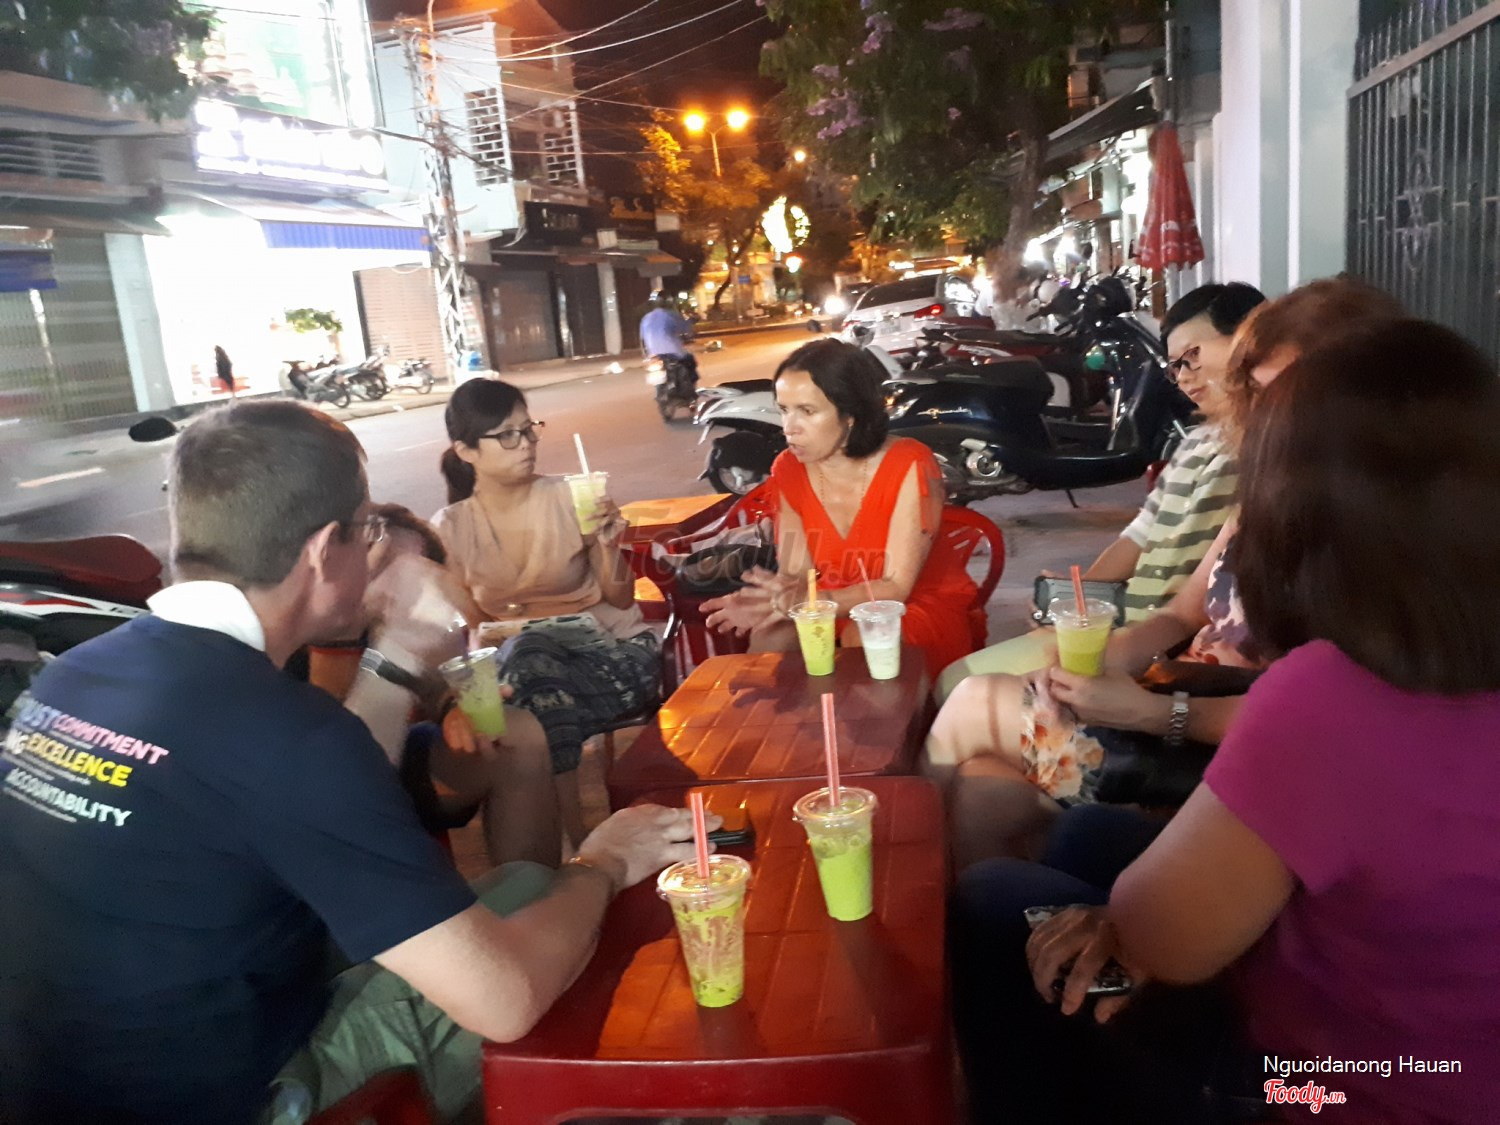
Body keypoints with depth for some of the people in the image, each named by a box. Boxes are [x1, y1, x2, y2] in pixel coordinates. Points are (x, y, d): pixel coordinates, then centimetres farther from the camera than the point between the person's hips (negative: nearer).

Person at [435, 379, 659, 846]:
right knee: (528, 652, -35)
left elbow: (620, 600, -2)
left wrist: (609, 545, -20)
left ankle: (570, 834, -20)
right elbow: (471, 625, 8)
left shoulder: (568, 497, -7)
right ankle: (575, 840, -30)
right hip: (525, 658, 2)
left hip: (616, 649, -2)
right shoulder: (450, 528, -2)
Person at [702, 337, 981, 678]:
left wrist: (805, 601, -40)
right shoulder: (789, 471, -6)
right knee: (769, 638, -26)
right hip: (840, 607, 4)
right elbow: (795, 574, -7)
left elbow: (897, 588, -24)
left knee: (862, 646, -35)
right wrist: (767, 600, -33)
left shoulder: (910, 467, -23)